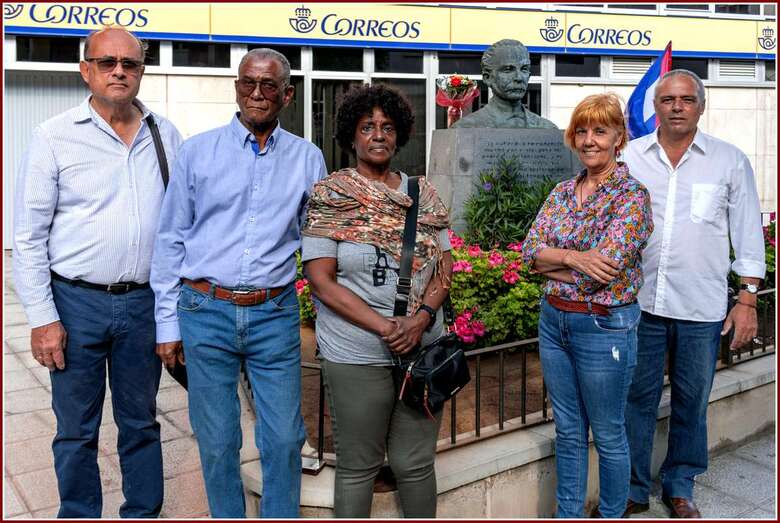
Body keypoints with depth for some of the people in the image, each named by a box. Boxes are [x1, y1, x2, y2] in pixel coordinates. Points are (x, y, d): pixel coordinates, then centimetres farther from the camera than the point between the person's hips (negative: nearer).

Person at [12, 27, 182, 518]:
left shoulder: (165, 134, 5)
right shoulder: (55, 136, -3)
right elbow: (30, 235, -3)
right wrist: (43, 317, -7)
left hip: (145, 302, 3)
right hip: (77, 302, -2)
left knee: (142, 422, 15)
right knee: (77, 430, 10)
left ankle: (144, 515, 32)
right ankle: (80, 516, 28)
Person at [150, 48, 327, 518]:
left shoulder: (308, 158, 5)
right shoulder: (198, 151, 3)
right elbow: (171, 240, 5)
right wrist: (168, 322, 3)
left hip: (276, 315, 1)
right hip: (206, 310, 0)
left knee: (284, 440, 4)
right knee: (217, 442, 9)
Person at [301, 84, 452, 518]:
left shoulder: (423, 193, 9)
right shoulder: (329, 196, -2)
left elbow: (445, 267, 7)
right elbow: (321, 280, -8)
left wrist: (422, 318, -12)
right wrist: (384, 327, -16)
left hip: (423, 348, 3)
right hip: (357, 356, -3)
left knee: (416, 463, 11)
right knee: (358, 466, 8)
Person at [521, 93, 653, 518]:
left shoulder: (632, 195, -12)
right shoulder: (562, 192, 7)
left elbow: (602, 268, -21)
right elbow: (531, 250, -2)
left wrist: (551, 261, -8)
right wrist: (573, 258, -20)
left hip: (603, 327, -6)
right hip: (554, 321, 6)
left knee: (608, 435, 10)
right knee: (568, 430, 17)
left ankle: (612, 515, 30)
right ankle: (568, 514, 33)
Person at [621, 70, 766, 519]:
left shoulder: (730, 161, 3)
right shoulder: (630, 157, 4)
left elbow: (748, 234, 5)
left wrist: (748, 300, 0)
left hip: (701, 310, 0)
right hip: (638, 302, 1)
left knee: (692, 403, 12)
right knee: (636, 399, 8)